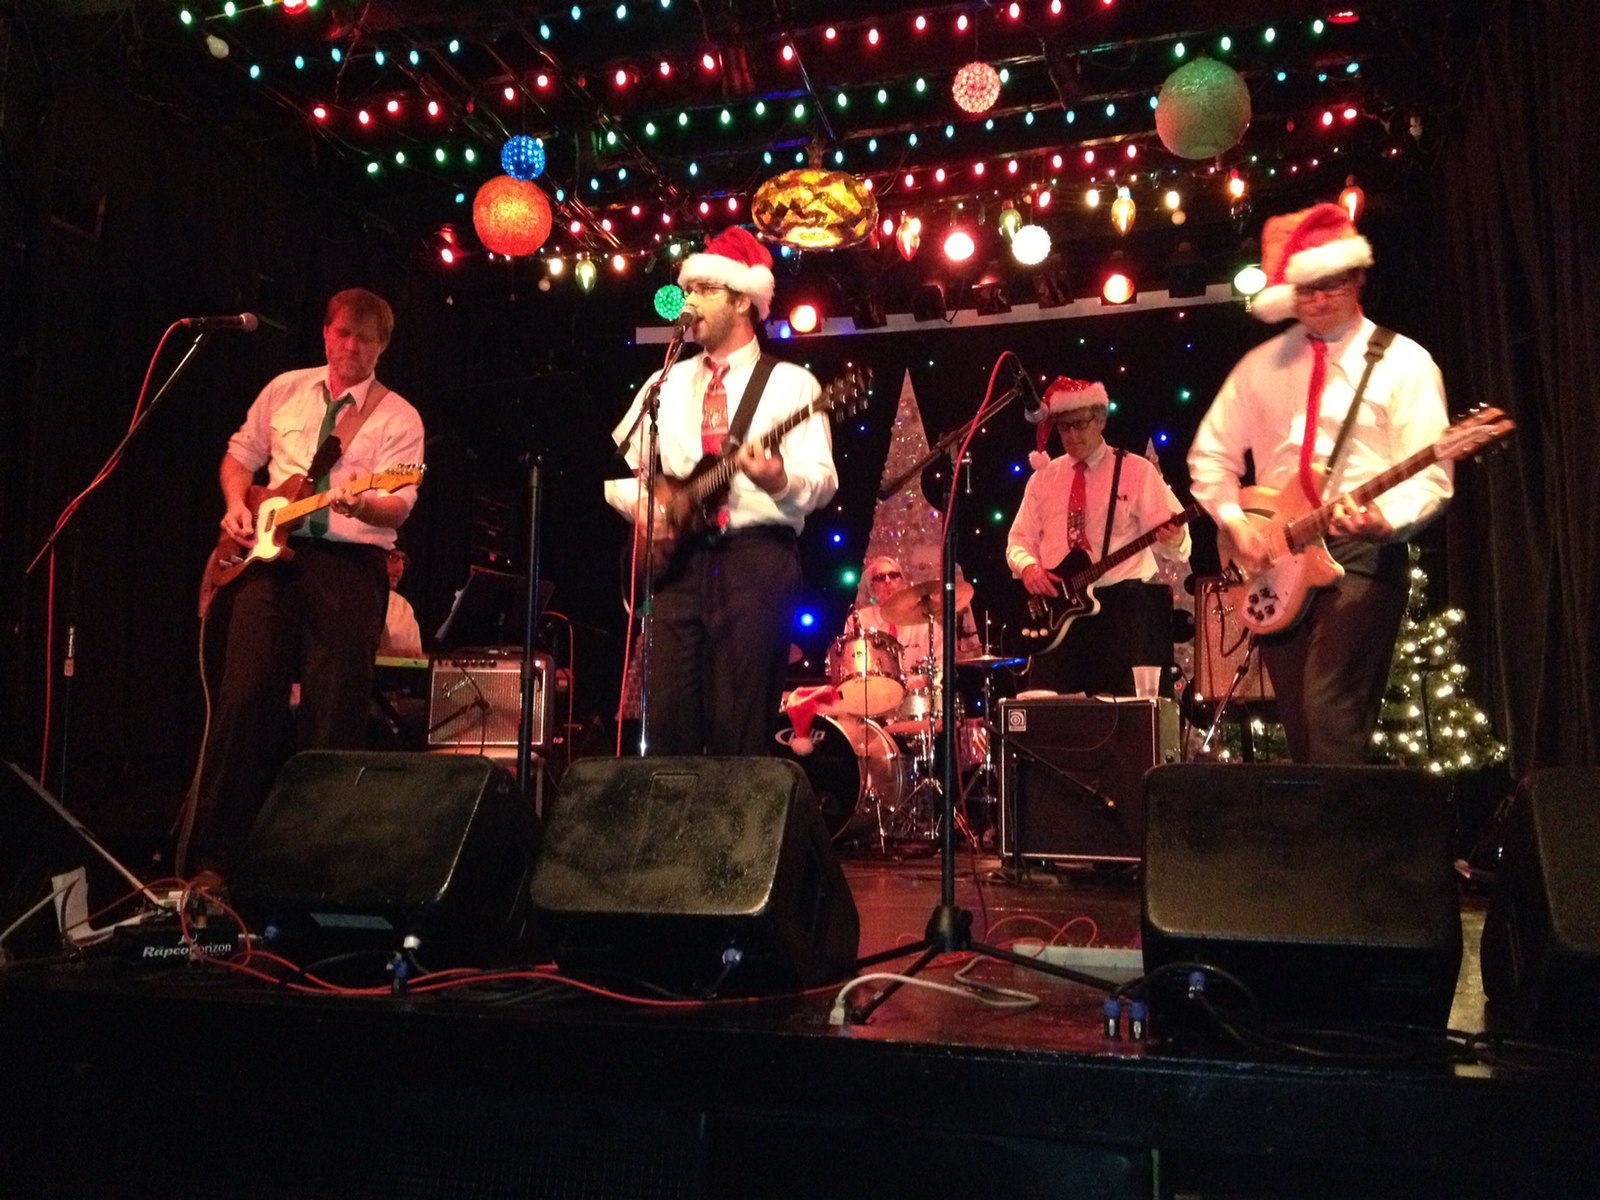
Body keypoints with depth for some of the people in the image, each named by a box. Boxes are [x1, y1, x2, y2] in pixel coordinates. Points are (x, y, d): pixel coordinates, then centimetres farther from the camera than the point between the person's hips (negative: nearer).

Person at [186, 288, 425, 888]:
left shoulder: (398, 418, 3)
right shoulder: (285, 389, 15)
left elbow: (398, 505, -8)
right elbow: (240, 453, 23)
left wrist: (360, 505, -29)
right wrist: (237, 505, 4)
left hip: (351, 565, -2)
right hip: (270, 553, 3)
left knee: (334, 714, -4)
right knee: (247, 696, -5)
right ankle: (214, 855, 2)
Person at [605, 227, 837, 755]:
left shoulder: (790, 383, 5)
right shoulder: (665, 383, 19)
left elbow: (822, 481, -6)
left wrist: (779, 480, -27)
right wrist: (638, 502, -3)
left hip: (757, 557, -4)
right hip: (677, 558, 4)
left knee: (741, 727, -5)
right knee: (668, 719, 0)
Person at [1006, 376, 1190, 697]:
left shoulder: (1137, 471, 2)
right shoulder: (1044, 477, 13)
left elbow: (1177, 544, -4)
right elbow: (1019, 539, 13)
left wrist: (1173, 537, -28)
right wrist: (1028, 566, -9)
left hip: (1122, 606, -3)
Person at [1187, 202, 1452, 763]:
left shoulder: (1402, 362, 1)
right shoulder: (1262, 365, 12)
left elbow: (1430, 476, -6)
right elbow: (1210, 453, 16)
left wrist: (1386, 520, -26)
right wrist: (1235, 522, 0)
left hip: (1363, 552, -4)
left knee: (1331, 714, -20)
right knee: (1299, 727, 7)